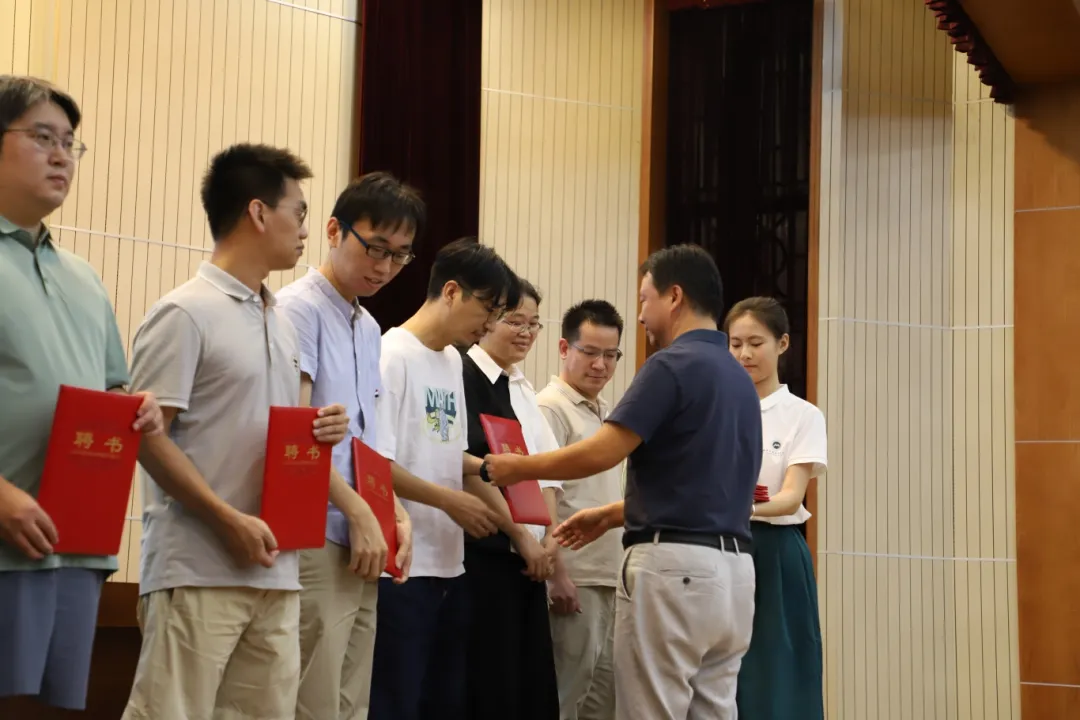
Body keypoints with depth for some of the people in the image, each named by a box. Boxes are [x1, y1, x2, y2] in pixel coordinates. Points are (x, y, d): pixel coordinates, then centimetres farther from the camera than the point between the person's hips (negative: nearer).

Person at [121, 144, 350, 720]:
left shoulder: (280, 321, 17)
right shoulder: (184, 314, -7)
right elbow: (147, 435, -13)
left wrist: (319, 430, 3)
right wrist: (231, 521, -18)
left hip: (275, 570, 8)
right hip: (199, 570, -8)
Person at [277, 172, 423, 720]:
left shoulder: (369, 329, 18)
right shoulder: (299, 309, -7)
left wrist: (395, 514, 7)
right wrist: (359, 513, -14)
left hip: (363, 547, 8)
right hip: (315, 540, -8)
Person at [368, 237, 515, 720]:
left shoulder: (453, 361, 15)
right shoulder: (392, 355, -11)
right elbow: (374, 462, -17)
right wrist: (451, 501, -17)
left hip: (450, 564, 9)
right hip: (401, 566, -9)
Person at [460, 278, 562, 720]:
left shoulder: (523, 389, 17)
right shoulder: (465, 377, -9)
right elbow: (471, 469, -15)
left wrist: (549, 535, 1)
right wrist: (521, 536, -12)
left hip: (528, 557, 8)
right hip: (484, 553, -8)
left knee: (535, 684, 7)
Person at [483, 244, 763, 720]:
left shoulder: (673, 365, -10)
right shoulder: (738, 377, 17)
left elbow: (600, 453, -17)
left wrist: (514, 468, -4)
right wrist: (611, 514, 24)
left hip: (673, 566, -9)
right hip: (732, 567, 9)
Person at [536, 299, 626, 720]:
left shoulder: (607, 413, 17)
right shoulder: (550, 408, -9)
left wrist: (623, 573, 16)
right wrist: (556, 574, -20)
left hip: (610, 579, 8)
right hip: (575, 580, -8)